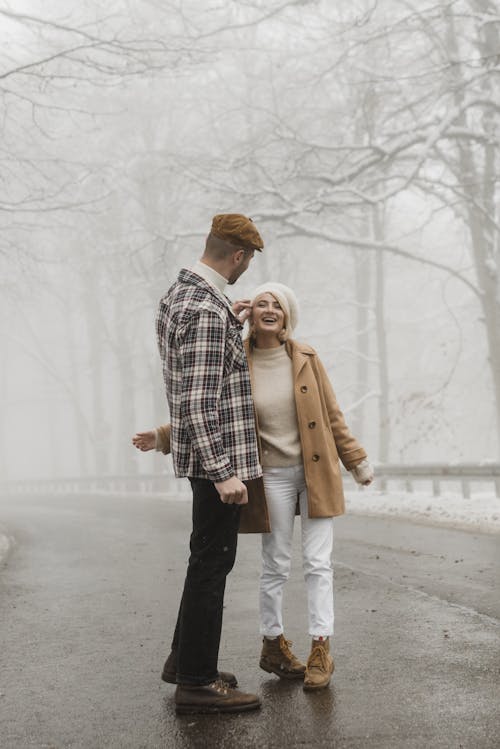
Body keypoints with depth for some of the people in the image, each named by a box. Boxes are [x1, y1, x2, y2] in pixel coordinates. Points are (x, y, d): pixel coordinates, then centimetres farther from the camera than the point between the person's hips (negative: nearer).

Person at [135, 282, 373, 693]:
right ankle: (274, 644, 23)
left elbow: (331, 414, 6)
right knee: (277, 565, 6)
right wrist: (164, 436, -11)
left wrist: (356, 459, 8)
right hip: (273, 476, -1)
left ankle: (321, 650, 7)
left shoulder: (305, 357, 0)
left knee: (318, 562, 1)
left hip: (317, 471, 1)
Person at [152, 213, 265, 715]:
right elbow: (198, 400, -25)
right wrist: (223, 472, -26)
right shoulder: (206, 311, -21)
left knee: (210, 557, 19)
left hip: (205, 453, 10)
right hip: (216, 454, -10)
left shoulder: (179, 292, 11)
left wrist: (231, 318, 21)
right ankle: (196, 681, 6)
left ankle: (185, 658, 30)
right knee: (212, 561, -2)